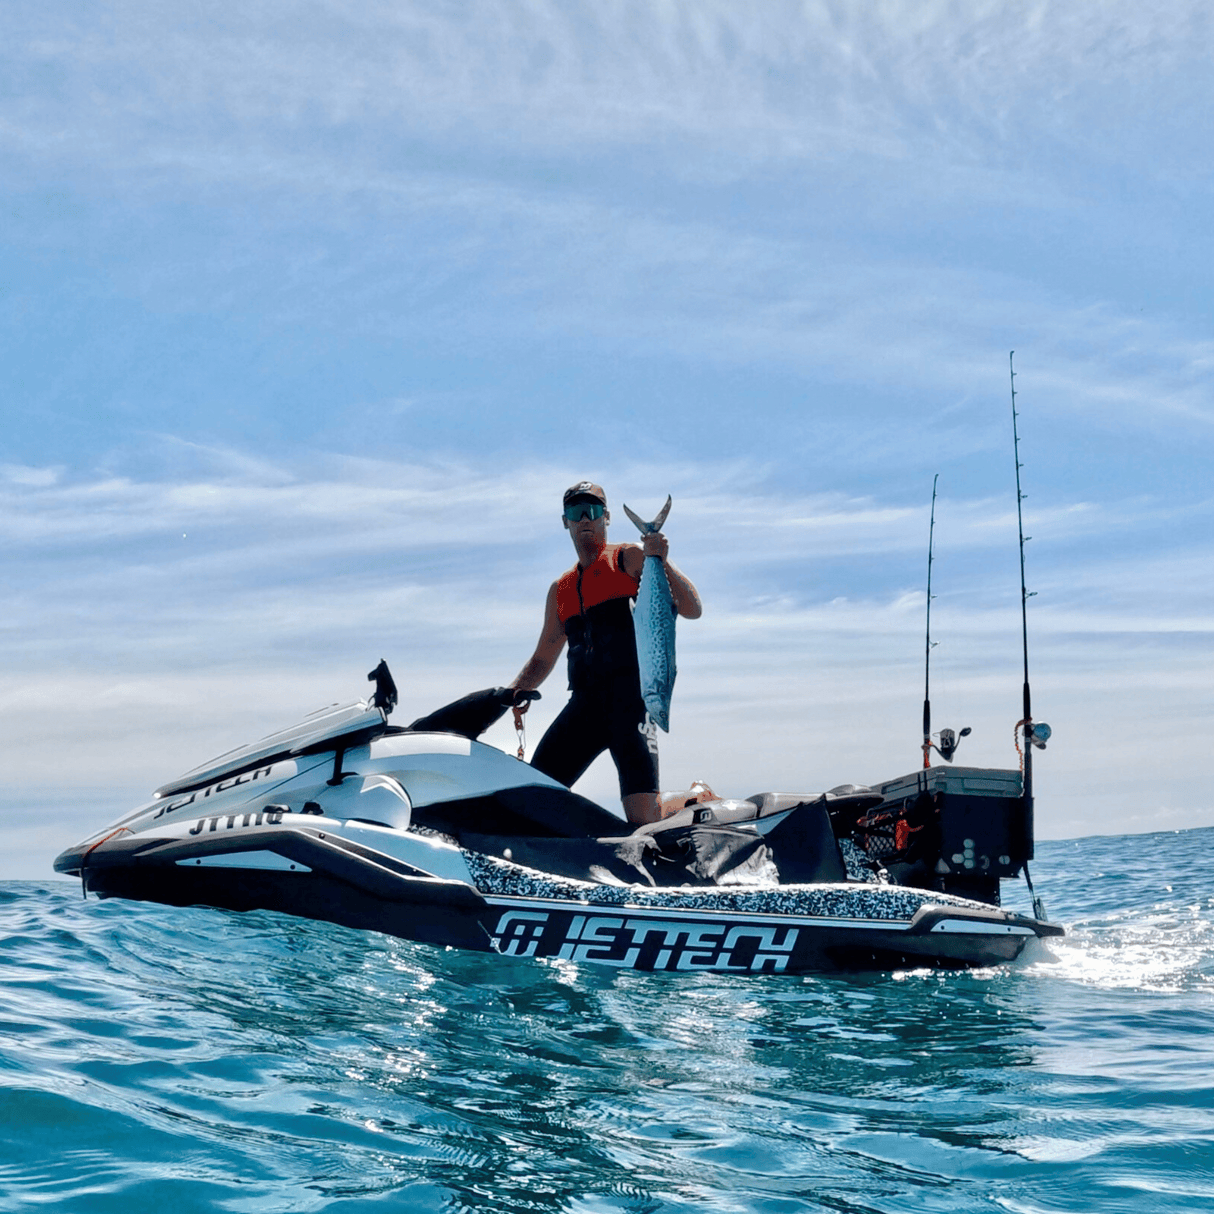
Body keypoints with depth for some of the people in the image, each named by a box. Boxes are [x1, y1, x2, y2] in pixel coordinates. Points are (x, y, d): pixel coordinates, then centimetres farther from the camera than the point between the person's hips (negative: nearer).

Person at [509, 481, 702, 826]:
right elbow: (542, 659, 31)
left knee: (641, 813, -23)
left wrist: (662, 563, -14)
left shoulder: (629, 559, 9)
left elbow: (692, 610, 0)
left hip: (631, 691, -6)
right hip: (585, 701, 6)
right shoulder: (561, 590, 25)